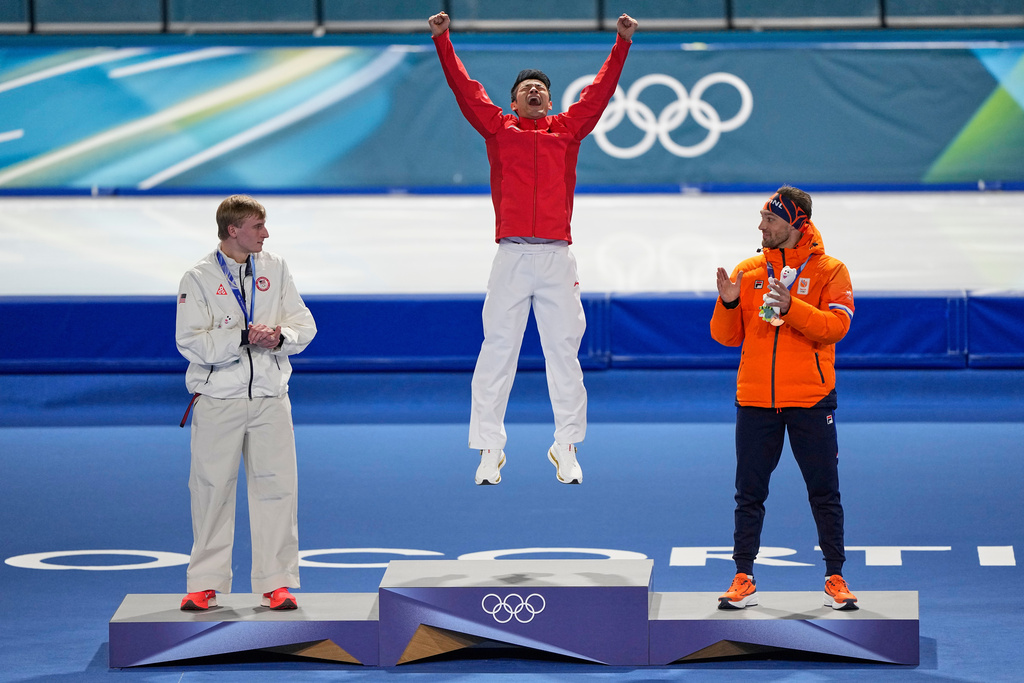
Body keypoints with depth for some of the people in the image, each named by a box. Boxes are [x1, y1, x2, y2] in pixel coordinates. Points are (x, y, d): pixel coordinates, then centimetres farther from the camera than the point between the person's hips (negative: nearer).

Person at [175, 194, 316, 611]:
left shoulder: (275, 269, 8)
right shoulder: (198, 278, -3)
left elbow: (304, 326, 7)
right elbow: (191, 342, -11)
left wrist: (279, 336, -15)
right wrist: (245, 337, -19)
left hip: (270, 397, 3)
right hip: (218, 400, -3)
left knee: (276, 486, 1)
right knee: (211, 490, 1)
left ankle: (276, 583, 9)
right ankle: (206, 584, 11)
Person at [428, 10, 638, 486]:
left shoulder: (567, 129, 15)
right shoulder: (498, 127, 13)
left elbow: (601, 91, 14)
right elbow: (464, 89, 10)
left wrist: (622, 44, 10)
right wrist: (442, 42, 3)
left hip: (557, 257, 1)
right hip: (511, 255, -1)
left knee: (563, 349, 2)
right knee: (497, 351, -2)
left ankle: (566, 450, 9)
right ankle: (489, 450, 2)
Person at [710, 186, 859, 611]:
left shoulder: (829, 271, 0)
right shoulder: (748, 272, 9)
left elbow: (835, 326, -13)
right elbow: (727, 337, 8)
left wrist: (790, 307, -26)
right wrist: (728, 305, -11)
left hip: (810, 400, -2)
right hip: (755, 400, 3)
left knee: (824, 493, 1)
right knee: (749, 493, 3)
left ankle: (835, 579, 9)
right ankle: (744, 580, 9)